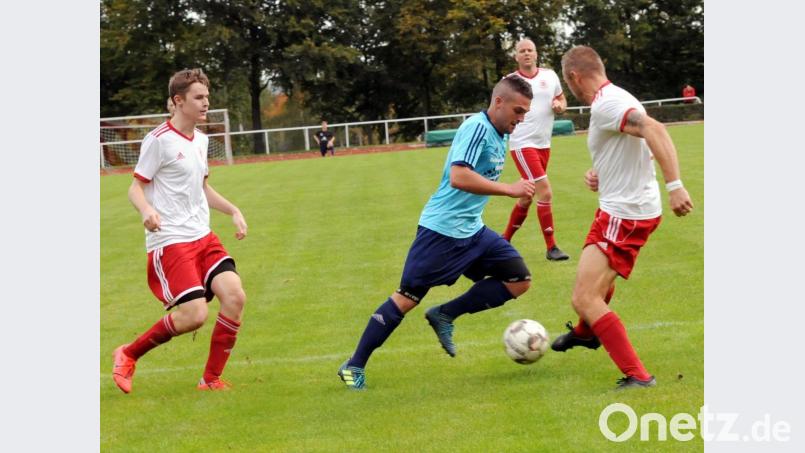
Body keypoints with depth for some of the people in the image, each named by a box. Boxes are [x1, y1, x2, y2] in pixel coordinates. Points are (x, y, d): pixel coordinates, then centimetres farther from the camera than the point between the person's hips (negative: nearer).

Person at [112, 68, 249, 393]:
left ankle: (211, 380, 2)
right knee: (194, 315, -17)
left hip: (203, 237, 7)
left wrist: (233, 211, 18)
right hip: (170, 241, -7)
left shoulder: (200, 140, 14)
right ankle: (128, 355, 7)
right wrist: (146, 209, -29)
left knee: (234, 295, -12)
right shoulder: (159, 140, -10)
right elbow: (136, 187, -8)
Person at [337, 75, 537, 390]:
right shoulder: (477, 128, -18)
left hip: (471, 230, 9)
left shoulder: (499, 137, 10)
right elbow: (458, 177, -30)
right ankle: (354, 367, 6)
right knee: (408, 297, -4)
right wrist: (510, 190, -27)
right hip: (441, 230, -9)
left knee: (519, 280, 0)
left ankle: (445, 316, 6)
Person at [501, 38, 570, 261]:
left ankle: (505, 240, 30)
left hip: (543, 145, 5)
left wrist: (560, 106, -7)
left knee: (527, 197, 14)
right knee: (545, 192, -15)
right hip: (523, 144, -5)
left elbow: (562, 100, 16)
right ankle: (551, 248, -7)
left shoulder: (549, 76, 5)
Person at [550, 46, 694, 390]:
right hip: (636, 207, 11)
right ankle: (585, 333, 62)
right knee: (599, 276, 35)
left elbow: (654, 130, -36)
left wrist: (674, 186, -42)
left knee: (584, 299, -15)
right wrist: (601, 175, 8)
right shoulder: (617, 98, 10)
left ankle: (637, 377, -19)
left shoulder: (605, 104, -21)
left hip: (624, 215, -11)